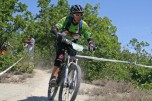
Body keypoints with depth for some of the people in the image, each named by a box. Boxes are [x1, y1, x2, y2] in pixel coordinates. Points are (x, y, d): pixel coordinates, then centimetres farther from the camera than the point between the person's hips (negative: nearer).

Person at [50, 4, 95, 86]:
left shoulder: (83, 25, -20)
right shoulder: (66, 20, -25)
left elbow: (90, 38, -18)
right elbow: (53, 29, -35)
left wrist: (91, 45, -40)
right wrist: (58, 34, -57)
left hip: (73, 43, 2)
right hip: (62, 41, -2)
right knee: (60, 57, -25)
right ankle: (54, 76, -24)